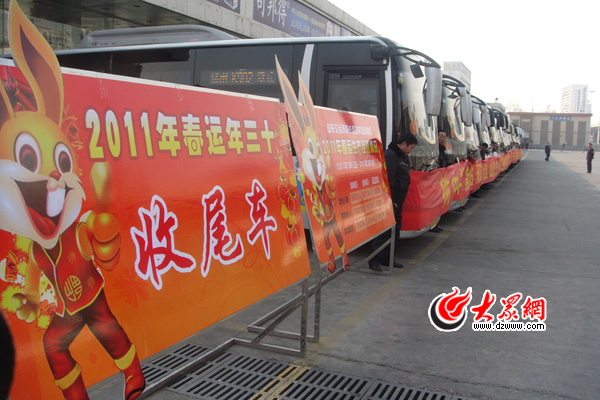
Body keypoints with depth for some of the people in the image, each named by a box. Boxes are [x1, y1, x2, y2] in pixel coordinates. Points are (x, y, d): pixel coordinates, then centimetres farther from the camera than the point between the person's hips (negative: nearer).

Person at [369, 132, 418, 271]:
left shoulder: (403, 157, 19)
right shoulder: (390, 155, -14)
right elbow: (388, 179, -22)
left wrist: (398, 201, 17)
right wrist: (389, 200, -24)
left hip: (396, 202, 10)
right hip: (389, 201, -10)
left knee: (395, 230, 13)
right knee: (383, 230, -10)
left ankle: (387, 258, 23)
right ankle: (375, 260, -6)